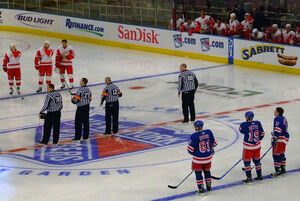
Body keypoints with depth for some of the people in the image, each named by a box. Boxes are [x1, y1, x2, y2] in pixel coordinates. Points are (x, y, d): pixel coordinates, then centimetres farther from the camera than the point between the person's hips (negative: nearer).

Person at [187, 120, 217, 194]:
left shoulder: (194, 136, -21)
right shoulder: (209, 132, -6)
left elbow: (190, 149, -15)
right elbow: (213, 143, 8)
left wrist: (192, 152, 8)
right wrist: (211, 149, 28)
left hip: (198, 158, -5)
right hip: (208, 157, 5)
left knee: (198, 173, 12)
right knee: (207, 171, 23)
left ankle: (201, 188, 15)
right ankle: (209, 186, 32)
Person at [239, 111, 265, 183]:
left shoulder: (244, 125, -19)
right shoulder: (258, 123, -5)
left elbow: (241, 130, 3)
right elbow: (262, 133, 4)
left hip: (248, 147, -5)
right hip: (257, 146, 5)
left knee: (247, 161, 6)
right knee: (257, 160, 19)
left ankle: (249, 178, 6)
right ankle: (259, 176, 27)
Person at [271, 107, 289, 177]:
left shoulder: (277, 119, -15)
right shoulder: (284, 119, 14)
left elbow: (277, 130, -22)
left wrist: (274, 138, -22)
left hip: (280, 139, -10)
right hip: (285, 137, 10)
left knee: (276, 155, -6)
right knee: (281, 154, 20)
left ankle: (277, 171, -5)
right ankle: (283, 169, 27)